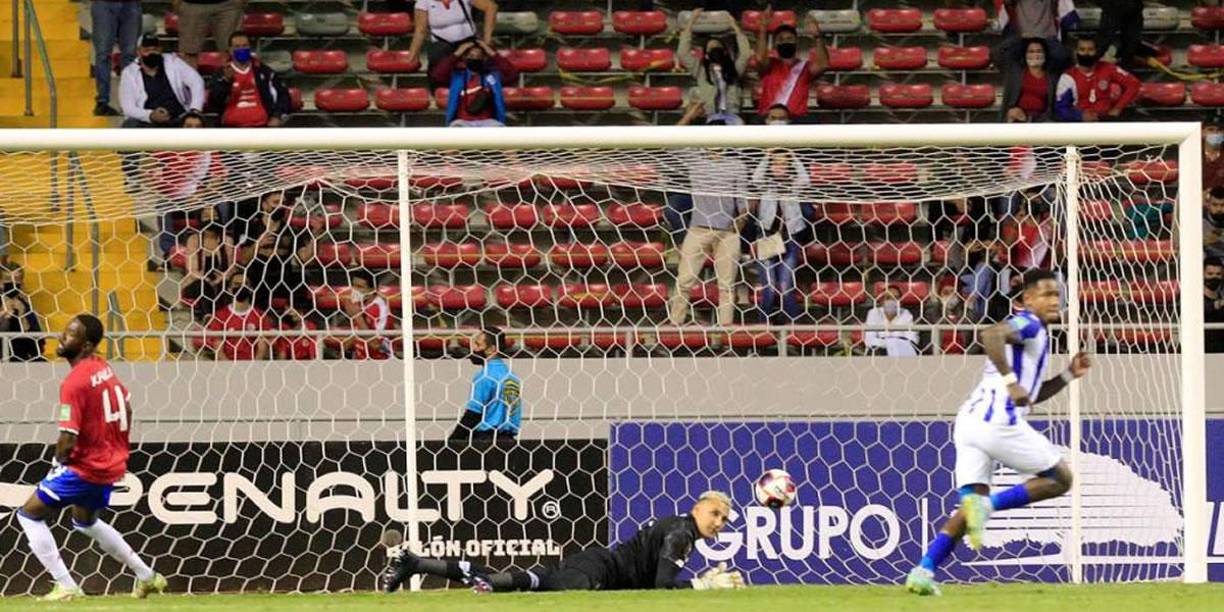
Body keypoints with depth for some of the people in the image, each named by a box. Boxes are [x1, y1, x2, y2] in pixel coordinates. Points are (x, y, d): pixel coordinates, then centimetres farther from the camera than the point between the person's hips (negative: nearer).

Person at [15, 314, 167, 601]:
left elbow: (68, 440, -25)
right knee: (86, 521, 32)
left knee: (30, 513, 0)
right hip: (112, 464, 9)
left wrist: (58, 460, -4)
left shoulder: (74, 381, -23)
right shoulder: (103, 367, 4)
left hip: (85, 467, -9)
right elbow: (127, 405, 18)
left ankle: (66, 587, -3)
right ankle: (147, 577, 35)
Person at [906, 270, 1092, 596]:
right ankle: (988, 505, -13)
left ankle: (923, 571, -10)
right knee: (1060, 479, 5)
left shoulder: (1033, 332, 29)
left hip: (969, 421, 9)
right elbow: (991, 335, -22)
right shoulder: (1029, 324, -1)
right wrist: (1011, 381, -25)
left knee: (973, 503, 6)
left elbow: (1029, 396, 35)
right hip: (996, 420, -9)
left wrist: (1069, 375, 27)